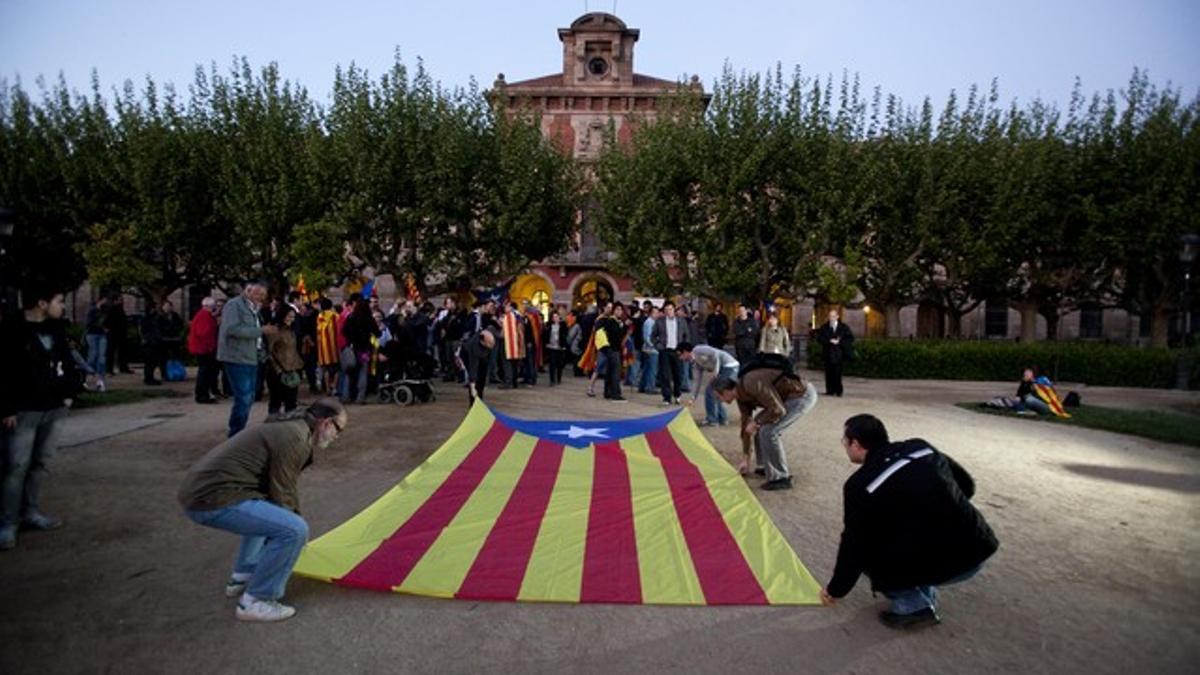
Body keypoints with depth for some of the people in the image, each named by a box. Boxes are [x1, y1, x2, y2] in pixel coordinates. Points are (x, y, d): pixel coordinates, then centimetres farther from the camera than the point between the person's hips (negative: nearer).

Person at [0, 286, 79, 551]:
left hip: (55, 408, 7)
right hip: (23, 411, -6)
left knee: (41, 462, 14)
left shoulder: (56, 328, 8)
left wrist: (69, 391, 9)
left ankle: (30, 512, 25)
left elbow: (67, 361, 17)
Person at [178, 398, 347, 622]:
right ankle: (254, 601, 0)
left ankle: (241, 578, 33)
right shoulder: (295, 439, -15)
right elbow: (282, 496, -11)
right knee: (293, 530, -15)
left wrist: (295, 518, 35)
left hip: (199, 489, 11)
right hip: (213, 500, -11)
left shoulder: (288, 428, 17)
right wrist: (296, 525, 8)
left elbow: (283, 488, 29)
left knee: (268, 513, 32)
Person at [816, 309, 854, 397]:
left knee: (837, 373, -7)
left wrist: (839, 342, -9)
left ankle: (838, 391, -1)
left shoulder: (844, 327, 8)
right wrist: (830, 341, -12)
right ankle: (830, 391, 4)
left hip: (838, 354, -2)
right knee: (829, 373, -2)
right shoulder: (824, 327, 11)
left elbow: (850, 338, 4)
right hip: (828, 353, 2)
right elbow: (819, 338, 2)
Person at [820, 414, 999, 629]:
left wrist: (836, 589, 13)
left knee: (863, 550, 12)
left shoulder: (860, 485, -8)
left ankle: (913, 606, 6)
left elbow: (853, 544, -2)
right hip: (979, 549, 7)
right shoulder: (922, 447, 9)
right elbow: (967, 485, 20)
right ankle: (926, 596, 25)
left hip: (942, 563, -7)